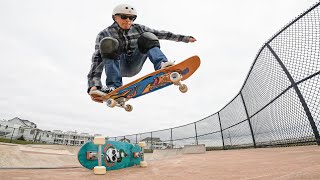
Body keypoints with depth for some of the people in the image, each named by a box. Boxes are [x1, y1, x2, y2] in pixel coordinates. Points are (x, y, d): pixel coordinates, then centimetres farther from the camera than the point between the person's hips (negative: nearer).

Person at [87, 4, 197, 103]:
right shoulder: (104, 34, -4)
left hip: (134, 66, 2)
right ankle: (113, 86, -35)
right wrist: (93, 85, -28)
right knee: (109, 43, -27)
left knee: (147, 37, -12)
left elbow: (160, 34, 4)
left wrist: (185, 38, 2)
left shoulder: (138, 29, 5)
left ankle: (162, 66, -35)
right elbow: (97, 59, -14)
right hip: (118, 67, -2)